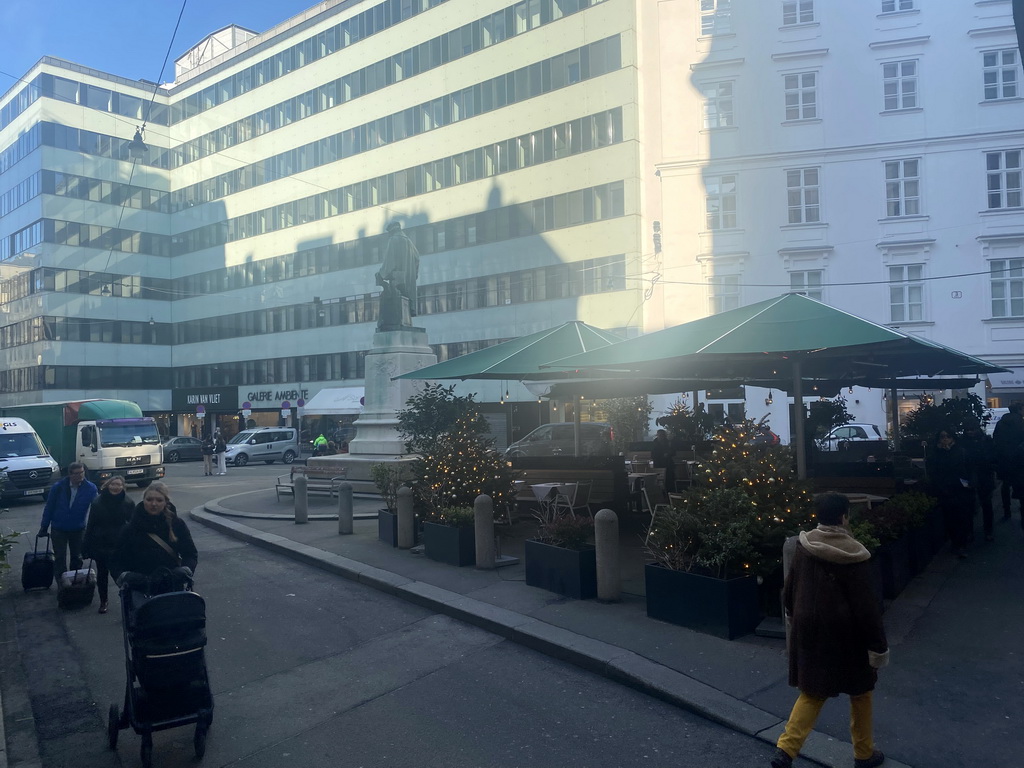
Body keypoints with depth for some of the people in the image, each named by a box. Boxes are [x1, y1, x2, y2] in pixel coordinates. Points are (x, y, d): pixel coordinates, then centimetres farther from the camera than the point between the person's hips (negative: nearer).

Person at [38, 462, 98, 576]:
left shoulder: (90, 488, -13)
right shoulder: (58, 487, -12)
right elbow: (49, 507, -4)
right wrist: (44, 527, 0)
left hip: (78, 529, 1)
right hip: (58, 529, -1)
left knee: (77, 558, 14)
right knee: (60, 558, 4)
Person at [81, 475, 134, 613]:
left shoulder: (128, 503, -6)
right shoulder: (97, 502, -3)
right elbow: (90, 524, 2)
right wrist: (86, 546, 0)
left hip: (119, 545, -2)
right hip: (100, 544, 2)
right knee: (102, 573, 13)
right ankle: (103, 601, 28)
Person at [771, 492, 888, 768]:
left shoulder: (804, 547, -3)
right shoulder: (851, 554, -20)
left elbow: (789, 589, 8)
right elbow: (866, 605, -16)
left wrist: (794, 618, 24)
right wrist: (878, 645, -7)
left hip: (809, 631, 5)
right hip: (845, 636, -5)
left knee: (812, 691, 15)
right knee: (860, 693, 19)